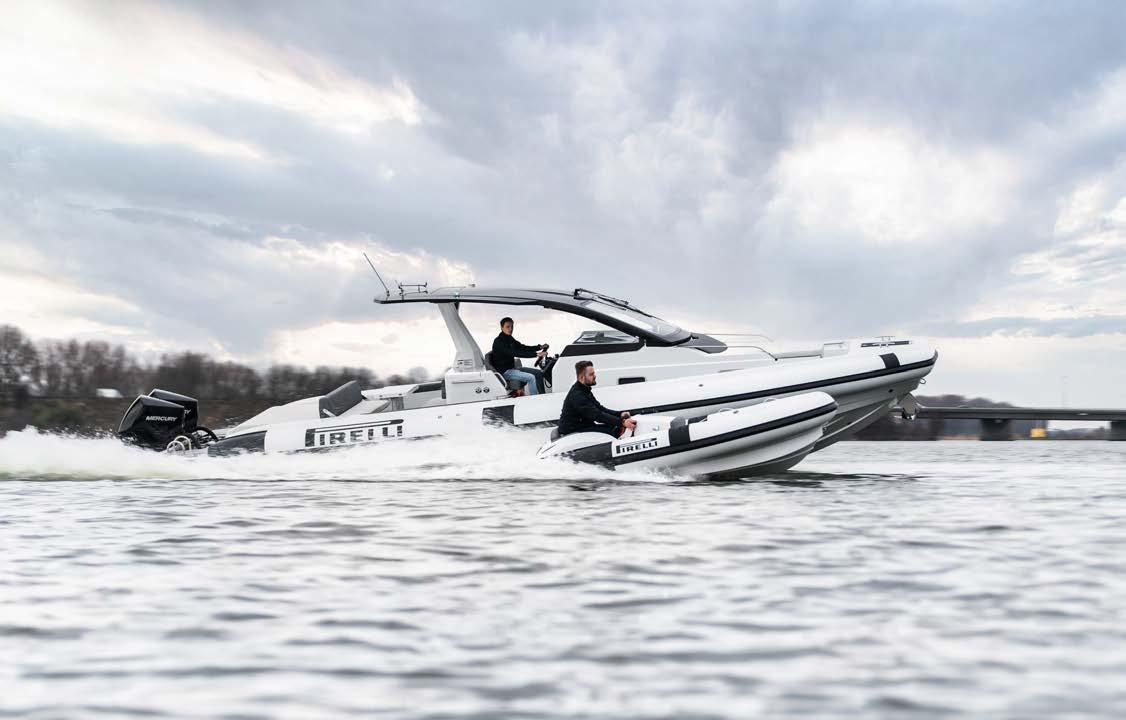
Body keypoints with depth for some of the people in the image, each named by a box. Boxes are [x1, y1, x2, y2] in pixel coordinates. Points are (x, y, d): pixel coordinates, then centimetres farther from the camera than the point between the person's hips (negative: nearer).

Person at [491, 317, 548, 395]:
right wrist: (536, 354, -32)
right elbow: (515, 353, -28)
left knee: (538, 373, 2)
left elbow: (523, 347, 15)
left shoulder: (510, 339, 12)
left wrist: (540, 347, -1)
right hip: (505, 372, -10)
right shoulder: (499, 342, -18)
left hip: (513, 368, 10)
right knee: (531, 377, -24)